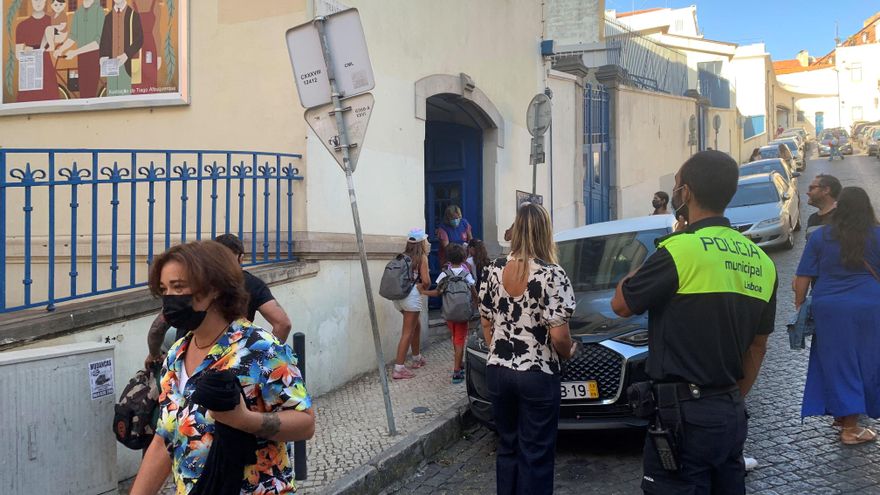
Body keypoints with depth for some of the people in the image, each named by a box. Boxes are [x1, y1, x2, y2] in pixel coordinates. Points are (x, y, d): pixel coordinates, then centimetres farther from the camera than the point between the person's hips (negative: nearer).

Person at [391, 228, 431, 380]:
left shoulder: (403, 256, 14)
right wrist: (424, 287, 13)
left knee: (416, 326, 25)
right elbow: (426, 280, -8)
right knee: (407, 332, -3)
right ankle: (399, 369, -6)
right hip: (412, 295, -7)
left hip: (399, 295, 7)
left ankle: (417, 359, 38)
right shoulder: (422, 257, -2)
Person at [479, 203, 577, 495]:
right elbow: (558, 336, -18)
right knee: (535, 455, 8)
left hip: (497, 371, 5)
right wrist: (569, 352, 3)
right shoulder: (551, 275, -15)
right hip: (537, 376, -5)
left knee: (507, 447, 19)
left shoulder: (493, 269, 0)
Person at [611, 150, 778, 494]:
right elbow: (758, 345, 15)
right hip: (733, 414, 8)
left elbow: (621, 305, -5)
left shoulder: (680, 250, -17)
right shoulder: (760, 262, 8)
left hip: (685, 416, -8)